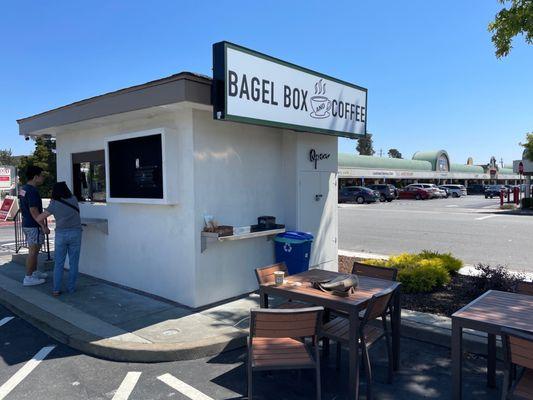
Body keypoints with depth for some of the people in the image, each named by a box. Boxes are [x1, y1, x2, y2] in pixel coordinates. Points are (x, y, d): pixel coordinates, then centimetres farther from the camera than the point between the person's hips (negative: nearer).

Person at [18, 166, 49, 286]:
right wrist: (44, 226, -23)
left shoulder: (23, 189, 10)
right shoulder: (32, 191, -21)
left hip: (26, 223, 10)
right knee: (33, 251, -1)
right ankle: (28, 278, 5)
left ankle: (35, 272, 31)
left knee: (34, 250, 20)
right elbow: (34, 211, -25)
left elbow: (21, 207, 18)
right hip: (34, 226, -10)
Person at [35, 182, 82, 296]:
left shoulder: (54, 205, 0)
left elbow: (38, 219, 2)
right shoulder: (74, 199, 4)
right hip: (75, 233, 1)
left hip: (61, 234, 0)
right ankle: (71, 287, 10)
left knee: (59, 263, 8)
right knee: (73, 262, 6)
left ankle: (56, 289, 6)